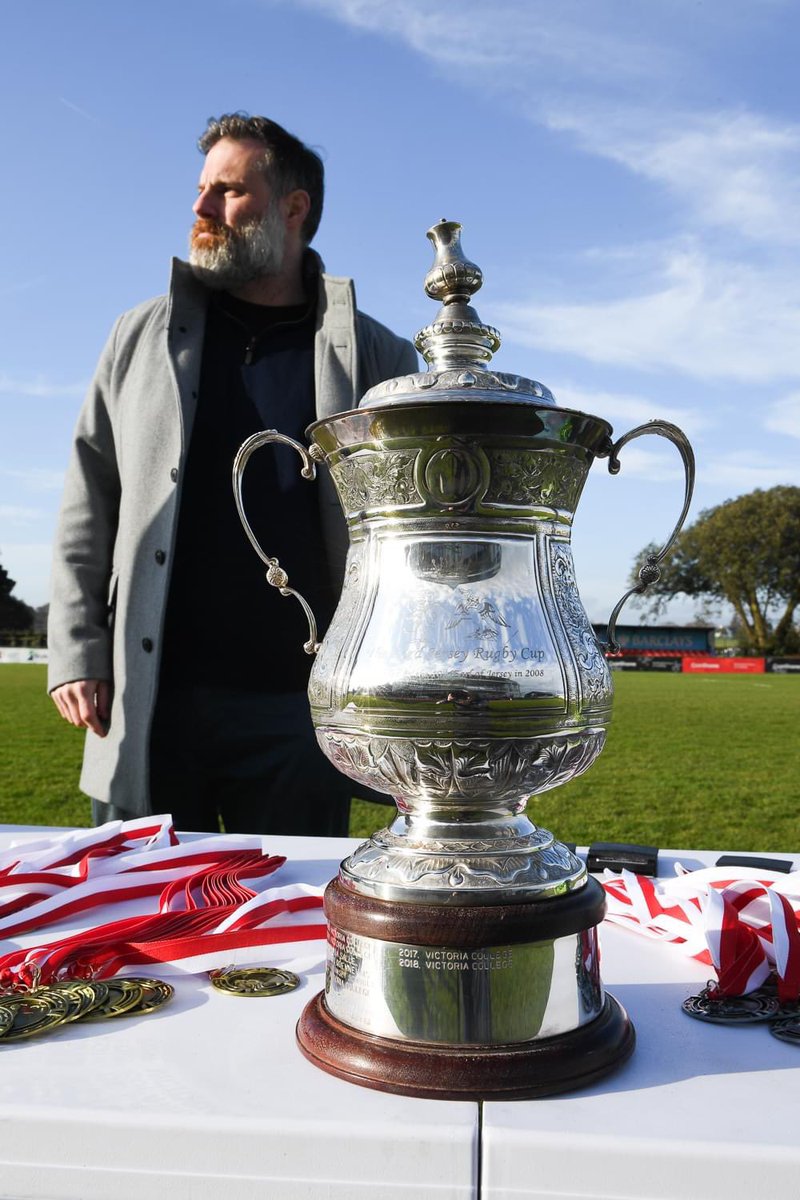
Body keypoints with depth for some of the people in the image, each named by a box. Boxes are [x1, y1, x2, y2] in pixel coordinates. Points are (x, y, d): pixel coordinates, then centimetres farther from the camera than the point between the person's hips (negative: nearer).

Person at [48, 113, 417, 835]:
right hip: (148, 707, 2)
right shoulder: (145, 336, 12)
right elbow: (89, 503, 10)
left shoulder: (378, 358, 7)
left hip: (302, 710, -1)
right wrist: (75, 652, 1)